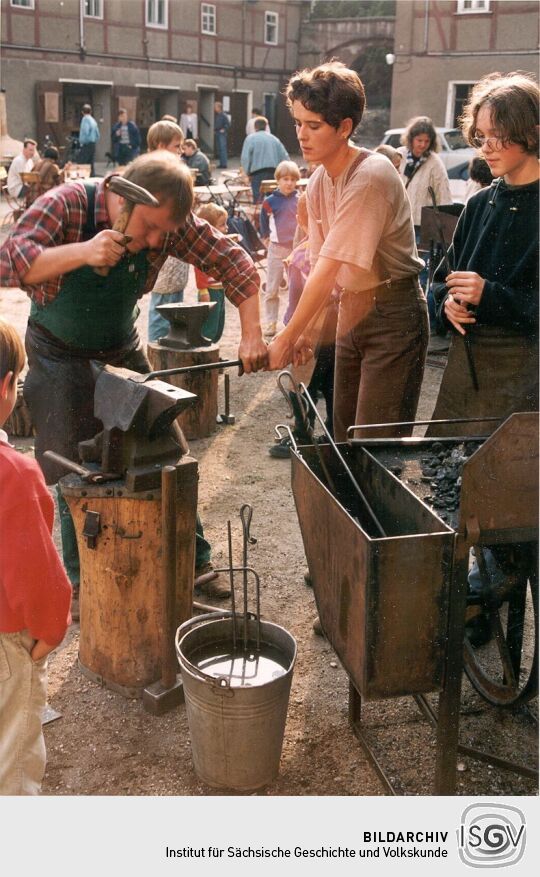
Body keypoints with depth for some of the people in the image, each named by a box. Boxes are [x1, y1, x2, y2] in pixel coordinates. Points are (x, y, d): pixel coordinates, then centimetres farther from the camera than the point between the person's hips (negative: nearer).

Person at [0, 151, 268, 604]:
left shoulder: (170, 222, -16)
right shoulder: (65, 204, -26)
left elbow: (232, 260, -12)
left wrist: (252, 335, -21)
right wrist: (83, 251, -48)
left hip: (123, 350, 3)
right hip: (61, 358, -3)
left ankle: (193, 560, 18)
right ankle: (82, 580, 16)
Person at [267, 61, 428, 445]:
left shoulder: (371, 176, -23)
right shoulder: (318, 182, 3)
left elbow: (328, 269, -24)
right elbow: (321, 265, 7)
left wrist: (287, 338, -21)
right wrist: (306, 331, 1)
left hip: (393, 313, -8)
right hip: (351, 309, 8)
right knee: (343, 436, 15)